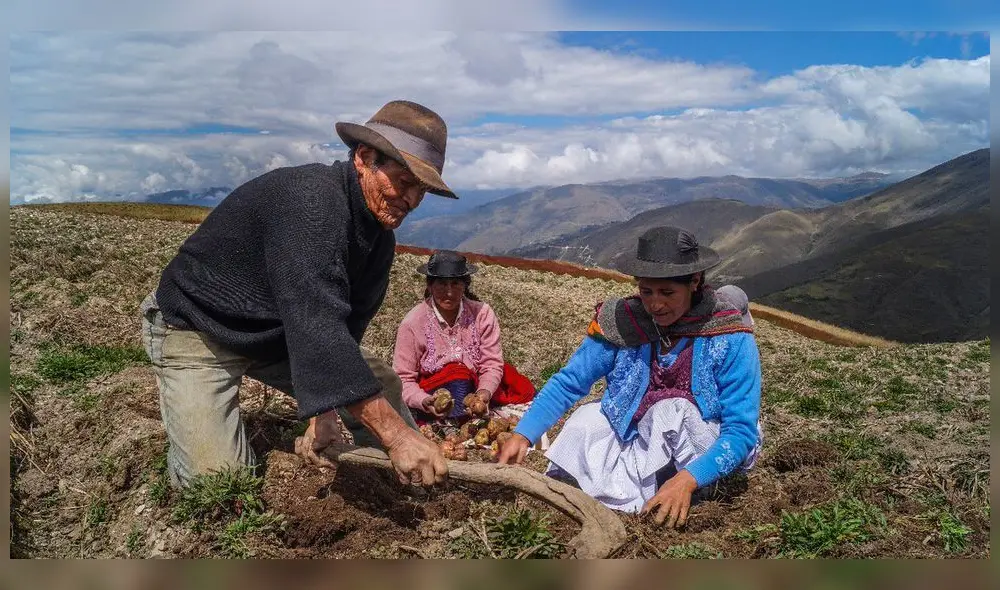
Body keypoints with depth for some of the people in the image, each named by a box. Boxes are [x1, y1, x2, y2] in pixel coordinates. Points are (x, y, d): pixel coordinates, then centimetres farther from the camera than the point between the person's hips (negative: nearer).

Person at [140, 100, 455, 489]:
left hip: (282, 333, 7)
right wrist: (395, 433, -47)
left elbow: (344, 329, -7)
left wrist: (324, 416, -18)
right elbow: (316, 322, -44)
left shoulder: (380, 237, -6)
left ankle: (406, 490, 19)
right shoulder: (310, 198, -34)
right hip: (197, 329, -7)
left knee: (381, 385, 0)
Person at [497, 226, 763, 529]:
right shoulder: (622, 321, -10)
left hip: (699, 460, -1)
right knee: (586, 418, -25)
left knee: (672, 409, -31)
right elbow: (567, 383, -8)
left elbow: (742, 430, -20)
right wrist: (522, 435, -22)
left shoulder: (730, 338, -17)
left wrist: (688, 480, -36)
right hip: (634, 446, 2)